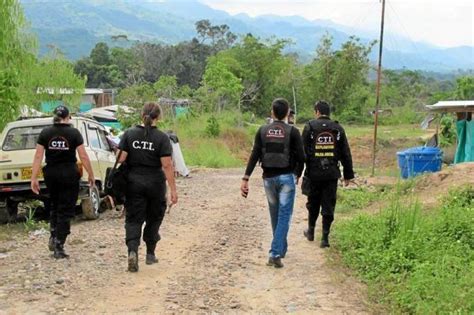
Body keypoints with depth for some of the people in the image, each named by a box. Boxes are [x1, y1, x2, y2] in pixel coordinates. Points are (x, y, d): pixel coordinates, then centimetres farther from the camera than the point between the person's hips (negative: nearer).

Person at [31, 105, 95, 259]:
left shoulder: (45, 133, 0)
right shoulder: (74, 133, -6)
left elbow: (38, 156, -3)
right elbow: (83, 156, -7)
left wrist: (34, 178, 0)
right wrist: (91, 175, 3)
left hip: (51, 174, 3)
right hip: (69, 174, -3)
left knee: (54, 206, 25)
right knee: (66, 210, 5)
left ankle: (53, 237, 18)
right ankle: (59, 246, 2)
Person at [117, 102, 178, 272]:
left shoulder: (129, 134, -1)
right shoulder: (162, 138, -7)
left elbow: (121, 159, -4)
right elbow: (167, 165, -11)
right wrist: (173, 190, -8)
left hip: (133, 183, 1)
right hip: (155, 183, -1)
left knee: (133, 219, 4)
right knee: (154, 218, 16)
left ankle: (132, 251, -18)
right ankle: (150, 254, 25)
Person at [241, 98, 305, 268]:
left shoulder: (263, 131, 0)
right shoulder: (292, 131, -7)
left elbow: (254, 155, -6)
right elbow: (301, 157, -7)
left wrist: (245, 178, -7)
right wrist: (297, 175, 10)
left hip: (268, 178, 3)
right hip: (286, 177, -3)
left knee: (275, 215, 19)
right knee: (284, 216, -1)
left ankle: (281, 249, 33)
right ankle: (275, 254, -10)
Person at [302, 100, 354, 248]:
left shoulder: (310, 127, -4)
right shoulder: (338, 128, 4)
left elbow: (302, 152, -6)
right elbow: (346, 154, 6)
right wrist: (348, 175, 12)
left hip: (313, 173, -1)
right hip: (332, 174, 1)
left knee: (313, 204, 17)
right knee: (328, 206, 5)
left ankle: (311, 231, 31)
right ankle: (325, 238, 4)